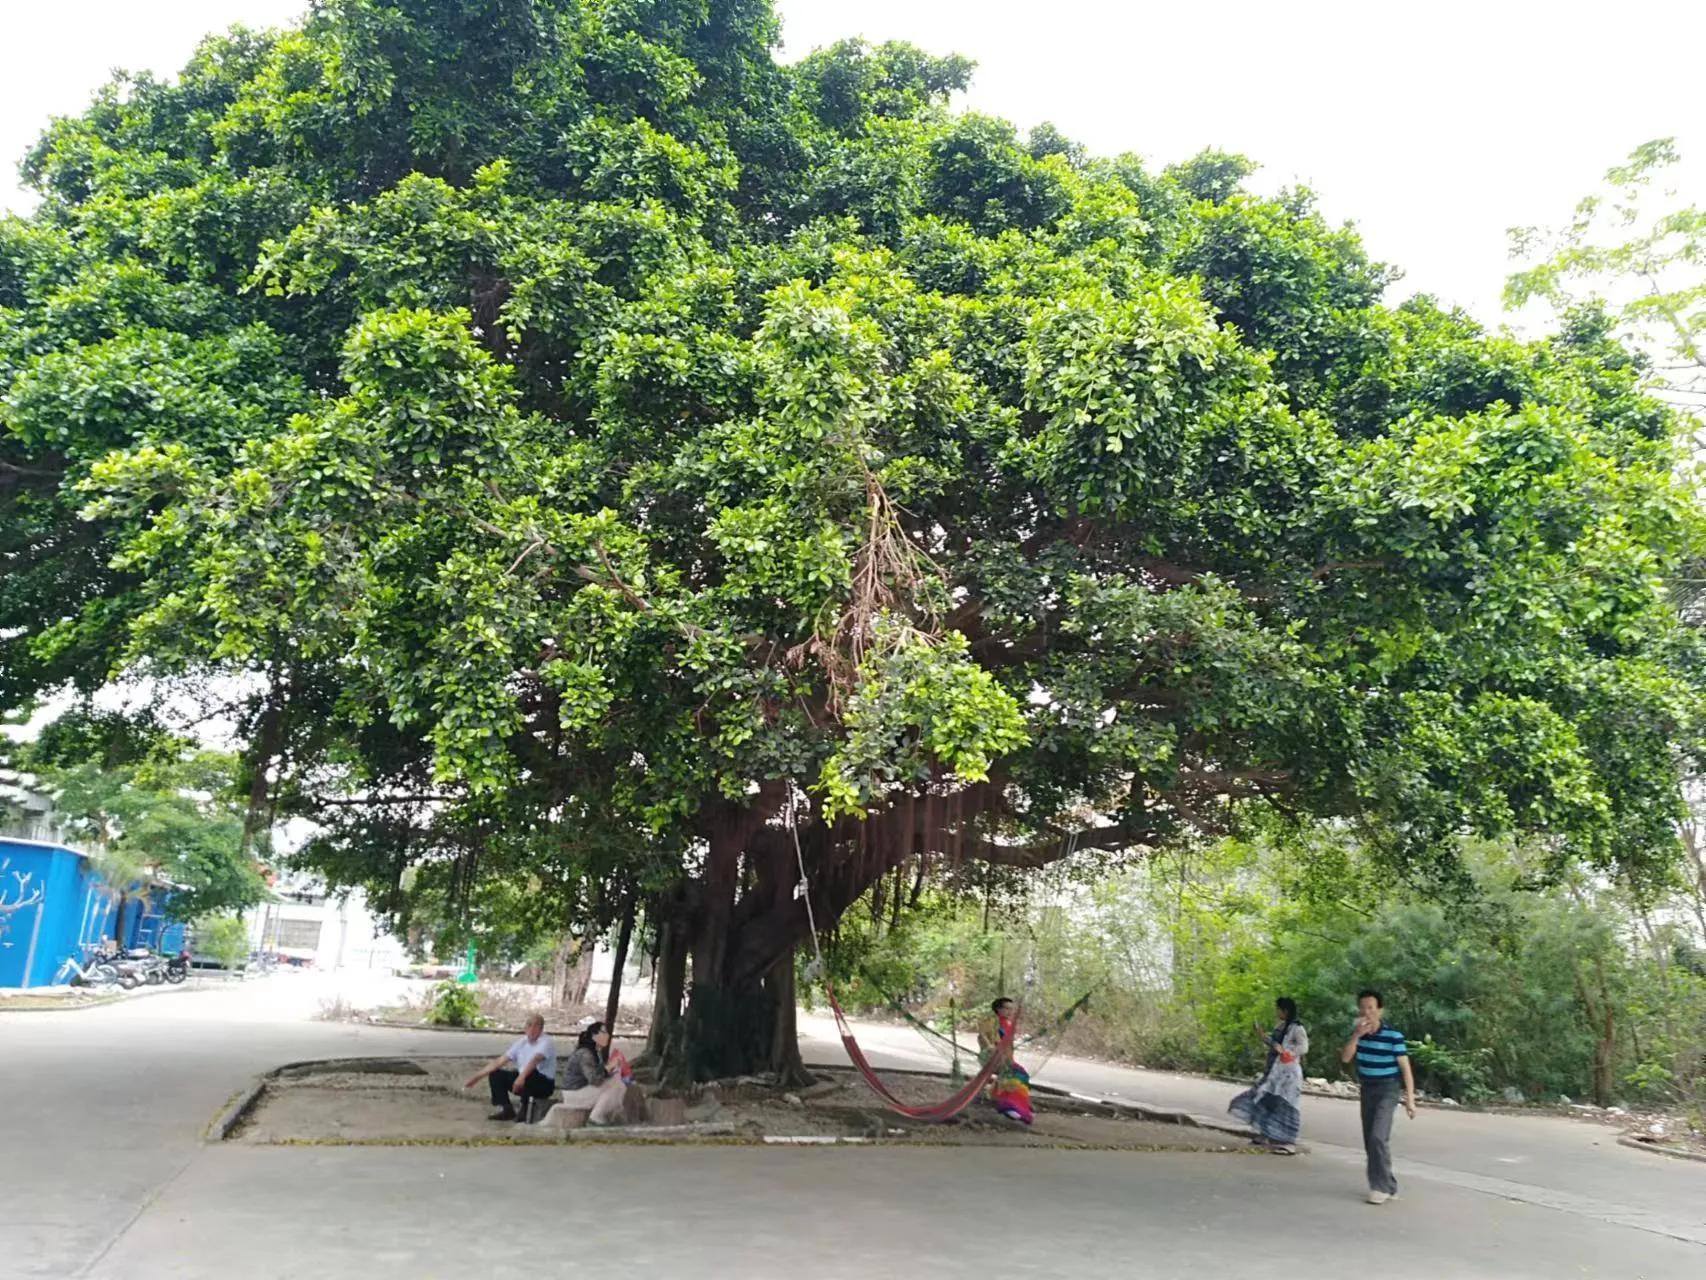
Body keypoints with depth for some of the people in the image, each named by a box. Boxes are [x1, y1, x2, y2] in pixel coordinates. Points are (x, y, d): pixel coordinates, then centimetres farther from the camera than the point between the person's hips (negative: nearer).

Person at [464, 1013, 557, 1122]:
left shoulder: (546, 1042, -15)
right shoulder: (522, 1042, 5)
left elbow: (535, 1060, -35)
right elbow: (500, 1061, 6)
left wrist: (522, 1076, -52)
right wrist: (477, 1076, 2)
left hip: (545, 1083, -7)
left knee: (531, 1073, -38)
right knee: (495, 1074, -4)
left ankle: (525, 1110, -20)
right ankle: (506, 1110, -4)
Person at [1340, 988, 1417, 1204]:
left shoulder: (1393, 1035, -15)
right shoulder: (1357, 1032, 0)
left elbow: (1405, 1067, -12)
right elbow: (1345, 1058, -8)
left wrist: (1410, 1099, -14)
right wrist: (1356, 1036, -21)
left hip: (1387, 1090, -6)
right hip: (1366, 1090, 6)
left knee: (1378, 1137, -19)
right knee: (1370, 1142, 9)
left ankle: (1382, 1187, -8)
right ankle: (1388, 1185, 22)